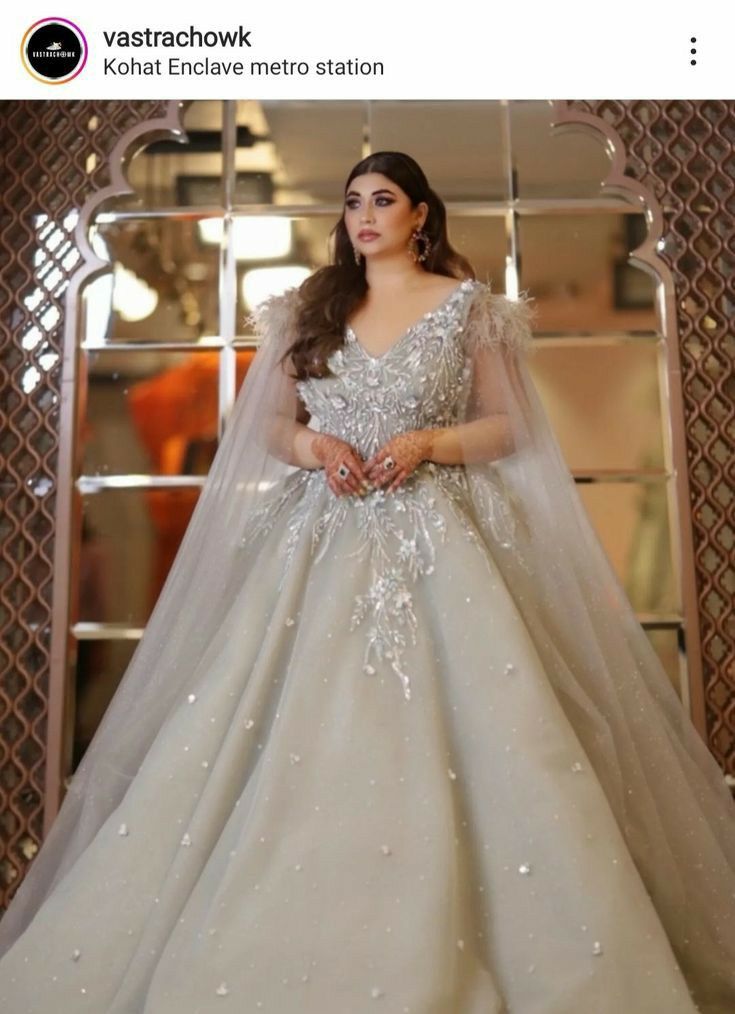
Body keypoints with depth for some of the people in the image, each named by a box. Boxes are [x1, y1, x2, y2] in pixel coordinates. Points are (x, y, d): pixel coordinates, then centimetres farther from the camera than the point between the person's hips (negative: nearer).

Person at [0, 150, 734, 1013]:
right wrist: (311, 445, -6)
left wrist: (429, 442, -11)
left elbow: (507, 427, 6)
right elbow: (270, 424, 15)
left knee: (452, 741, -9)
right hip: (324, 538, 2)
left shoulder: (468, 305, 7)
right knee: (293, 746, -1)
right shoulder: (310, 306, 14)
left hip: (435, 538, -2)